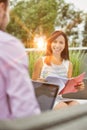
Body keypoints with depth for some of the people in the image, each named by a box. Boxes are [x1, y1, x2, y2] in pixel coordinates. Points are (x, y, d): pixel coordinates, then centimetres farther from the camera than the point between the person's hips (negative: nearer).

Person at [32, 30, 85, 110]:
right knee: (64, 108, -33)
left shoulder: (68, 64, 12)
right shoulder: (41, 61, 1)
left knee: (76, 105, -29)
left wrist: (76, 87, -5)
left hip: (59, 98, 4)